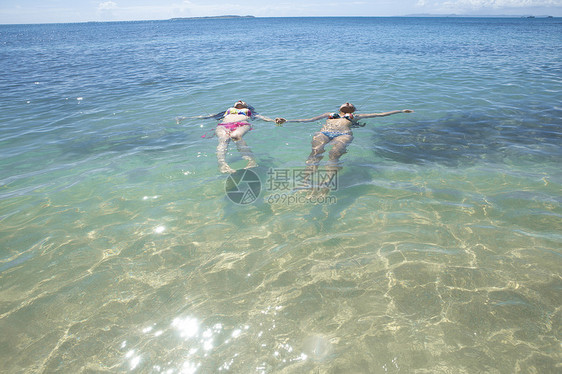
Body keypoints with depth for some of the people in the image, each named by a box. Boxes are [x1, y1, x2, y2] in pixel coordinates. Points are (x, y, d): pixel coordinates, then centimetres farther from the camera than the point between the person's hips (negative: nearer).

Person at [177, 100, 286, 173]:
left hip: (242, 124, -1)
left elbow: (261, 117, 21)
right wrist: (185, 118, 28)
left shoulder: (250, 112, 39)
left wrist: (274, 121, -1)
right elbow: (209, 116, 35)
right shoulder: (227, 111, 41)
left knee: (236, 136, -38)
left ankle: (251, 161, -59)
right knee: (223, 139, -35)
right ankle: (222, 163, -61)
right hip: (223, 125, 1)